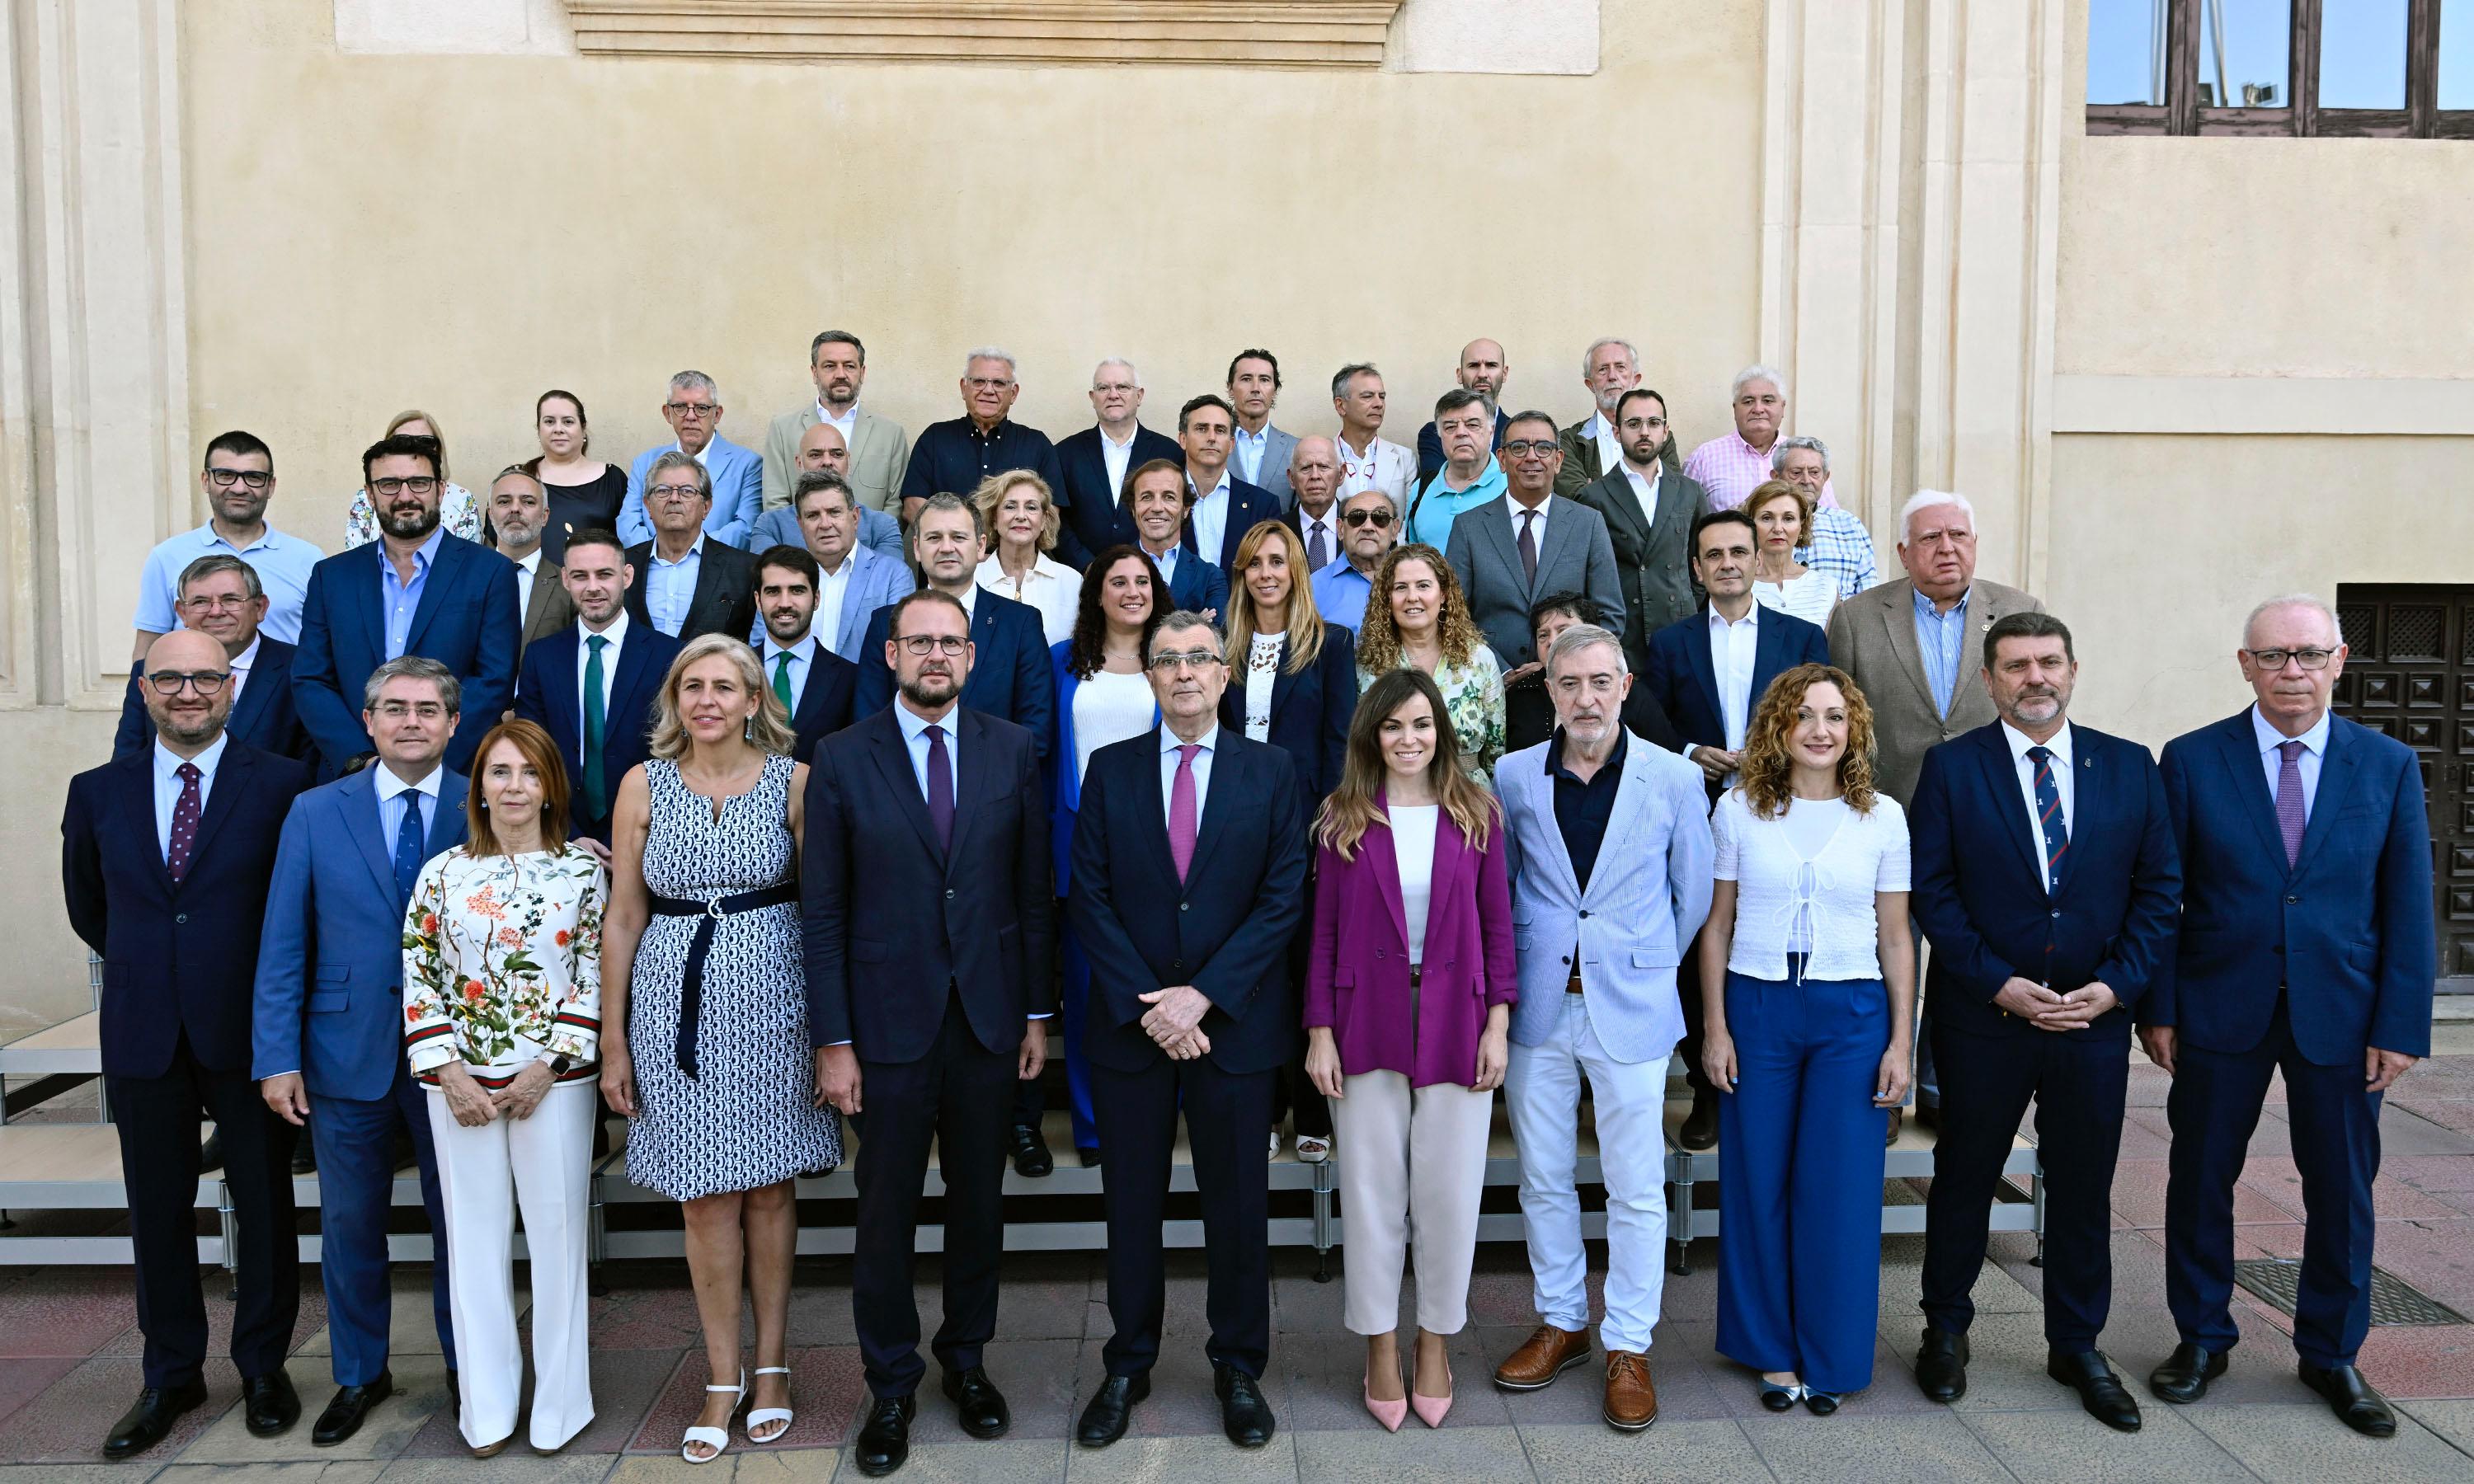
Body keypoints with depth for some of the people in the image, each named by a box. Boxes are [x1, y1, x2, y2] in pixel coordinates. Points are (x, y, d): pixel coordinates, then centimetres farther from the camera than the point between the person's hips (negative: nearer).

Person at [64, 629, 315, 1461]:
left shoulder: (281, 783, -6)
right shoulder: (99, 792, 5)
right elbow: (87, 902, 19)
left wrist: (274, 983, 3)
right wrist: (143, 963, 15)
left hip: (246, 1030, -3)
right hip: (143, 1035, 3)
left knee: (264, 1203, 9)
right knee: (157, 1211, 12)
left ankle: (264, 1366, 25)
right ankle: (171, 1376, 27)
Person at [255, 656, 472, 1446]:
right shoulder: (316, 812, 1)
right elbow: (283, 946, 0)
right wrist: (276, 1057, -4)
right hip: (346, 1054, 1)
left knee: (459, 1218, 11)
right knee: (350, 1222, 13)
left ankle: (466, 1363, 29)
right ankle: (360, 1373, 31)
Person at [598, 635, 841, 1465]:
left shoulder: (793, 781, -1)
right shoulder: (644, 784, 2)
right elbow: (623, 919, 4)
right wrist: (613, 1039, 3)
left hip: (771, 993, -1)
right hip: (678, 1001, 1)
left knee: (769, 1185, 8)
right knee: (705, 1195, 4)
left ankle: (770, 1364, 24)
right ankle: (723, 1380, 18)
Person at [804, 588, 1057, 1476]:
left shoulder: (1013, 751, 1)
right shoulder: (841, 760, -4)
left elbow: (1033, 889, 4)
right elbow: (823, 911, -4)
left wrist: (1037, 1011, 3)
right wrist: (833, 1041, -7)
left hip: (989, 1017, 2)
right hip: (889, 1022, -2)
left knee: (978, 1201, 14)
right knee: (887, 1212, 8)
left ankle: (967, 1360, 33)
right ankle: (891, 1386, 25)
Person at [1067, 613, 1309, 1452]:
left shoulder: (1270, 772, 1)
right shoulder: (1111, 769, 3)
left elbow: (1284, 897, -5)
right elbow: (1089, 896, -1)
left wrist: (1202, 995, -13)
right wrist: (1145, 1004, -11)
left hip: (1234, 1024, -1)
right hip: (1128, 1025, 1)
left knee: (1237, 1204, 9)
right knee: (1131, 1203, 11)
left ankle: (1238, 1367, 26)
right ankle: (1128, 1366, 28)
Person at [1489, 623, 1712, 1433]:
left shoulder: (1674, 779, -4)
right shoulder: (1514, 776, 1)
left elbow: (1693, 894, 6)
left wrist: (1648, 967, 9)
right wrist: (1514, 973, 9)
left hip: (1630, 1008, -2)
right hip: (1537, 1004, 2)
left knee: (1637, 1188, 4)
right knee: (1543, 1179, 12)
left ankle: (1628, 1346, 18)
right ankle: (1561, 1322, 29)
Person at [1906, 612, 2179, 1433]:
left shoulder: (2131, 767, 4)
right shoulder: (1951, 768, -4)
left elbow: (2160, 888, 3)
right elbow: (1933, 892, -7)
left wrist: (2116, 986, -8)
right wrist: (2002, 986, -14)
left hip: (2097, 1019, 2)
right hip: (1984, 1019, -2)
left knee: (2084, 1188, 12)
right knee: (1964, 1179, 11)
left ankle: (2077, 1346, 29)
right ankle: (1945, 1331, 28)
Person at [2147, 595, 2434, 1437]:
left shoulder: (2389, 766, 1)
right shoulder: (2192, 760, -3)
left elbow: (2408, 908, 1)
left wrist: (2401, 1026, -4)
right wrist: (2159, 1007, -5)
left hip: (2341, 1017, 1)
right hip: (2219, 1011, -1)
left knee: (2342, 1192, 11)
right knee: (2200, 1179, 9)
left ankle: (2331, 1353, 30)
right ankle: (2202, 1338, 28)